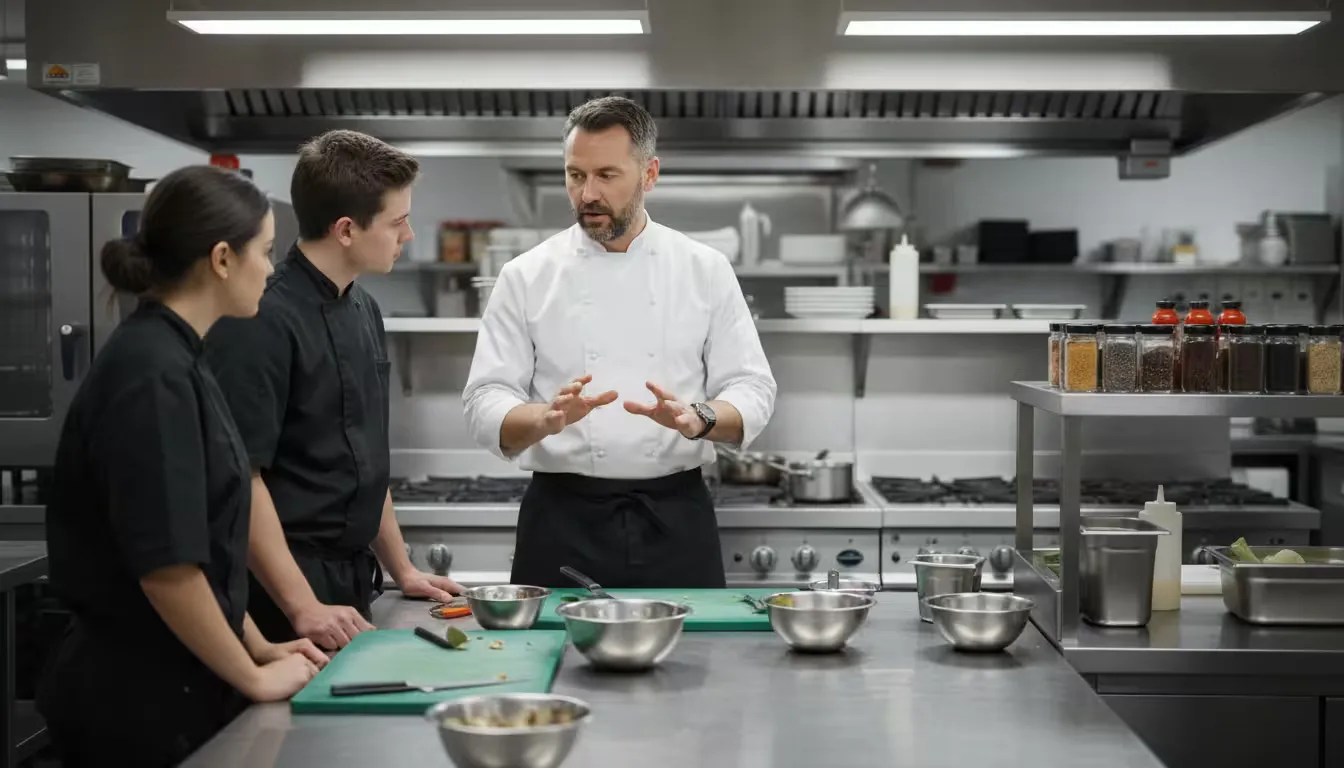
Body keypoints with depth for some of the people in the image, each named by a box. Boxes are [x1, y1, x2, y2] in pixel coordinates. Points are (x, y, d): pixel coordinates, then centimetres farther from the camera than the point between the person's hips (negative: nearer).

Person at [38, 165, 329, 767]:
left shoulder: (173, 357, 8)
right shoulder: (152, 375, -20)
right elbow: (167, 565, -23)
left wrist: (258, 647, 14)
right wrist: (253, 678, -13)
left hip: (171, 689, 9)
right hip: (139, 697, -9)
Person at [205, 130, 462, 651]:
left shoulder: (364, 311, 11)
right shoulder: (263, 320, -17)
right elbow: (241, 477, -21)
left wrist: (402, 570, 19)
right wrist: (303, 607, -22)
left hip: (352, 584, 8)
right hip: (283, 597, -8)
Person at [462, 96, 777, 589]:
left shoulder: (705, 271, 3)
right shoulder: (527, 277, 1)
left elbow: (751, 389, 2)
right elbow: (486, 404, -3)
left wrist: (697, 417, -19)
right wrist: (547, 417, -24)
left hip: (675, 518, 1)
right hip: (563, 520, -1)